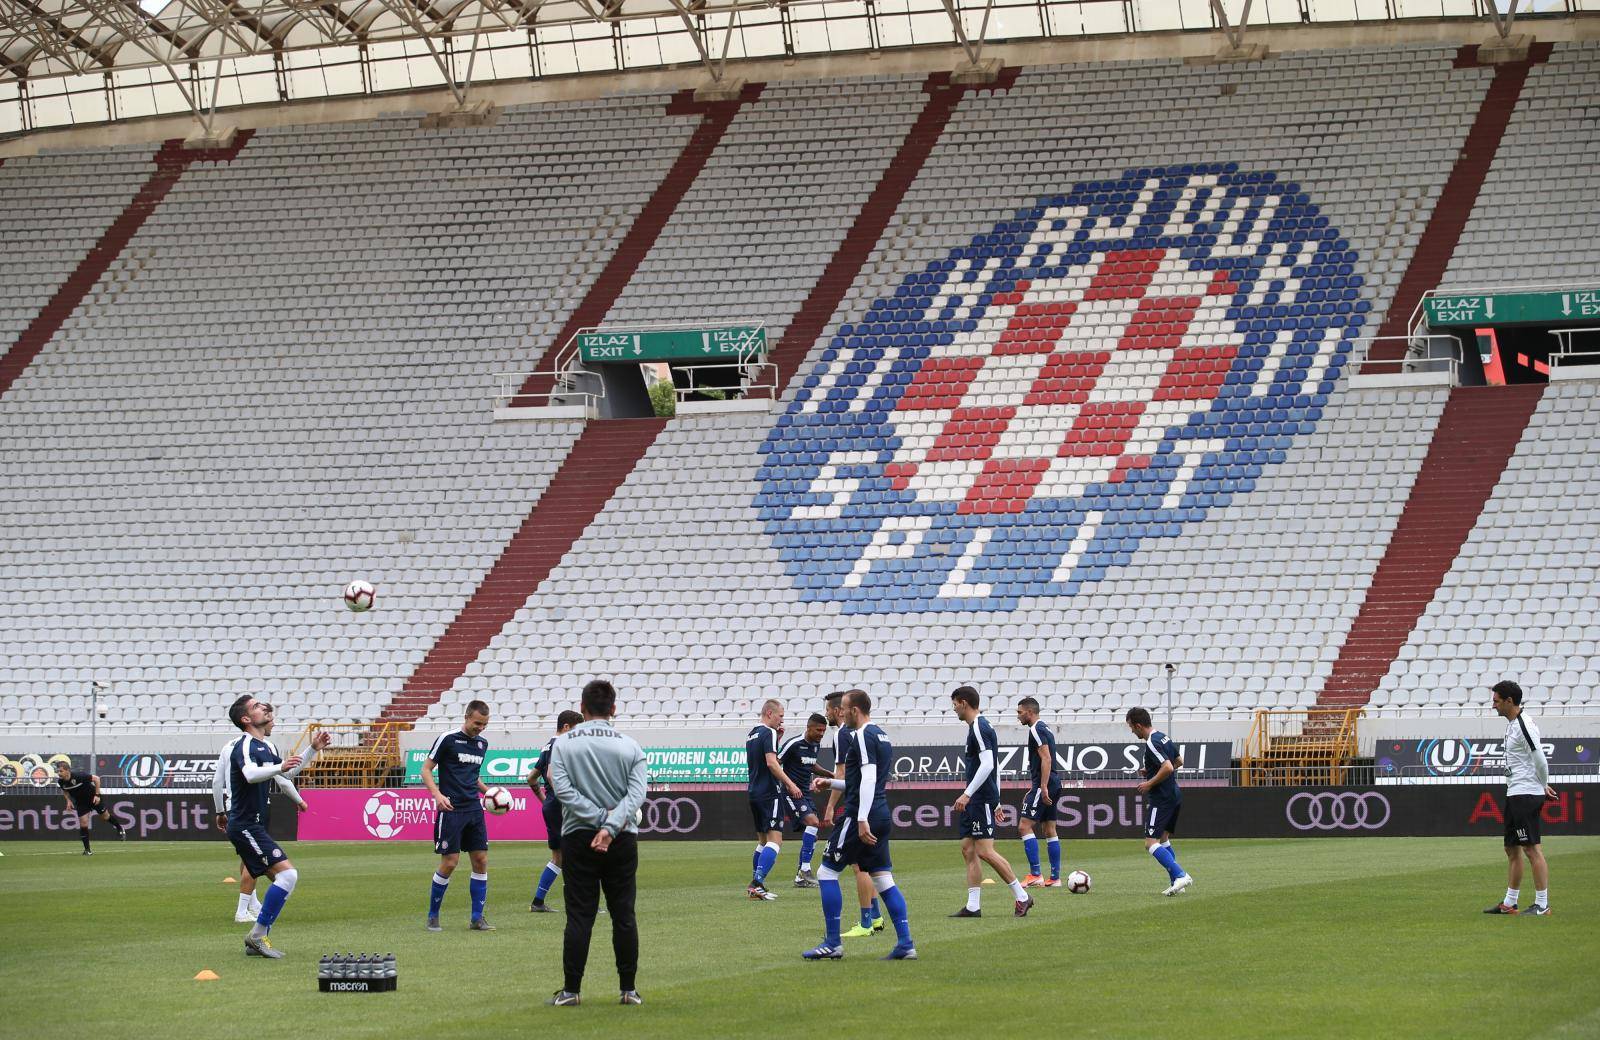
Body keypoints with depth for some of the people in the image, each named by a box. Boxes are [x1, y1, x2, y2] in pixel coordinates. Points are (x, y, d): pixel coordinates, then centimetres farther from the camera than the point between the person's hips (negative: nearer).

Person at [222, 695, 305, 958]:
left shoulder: (265, 747, 18)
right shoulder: (245, 746, -13)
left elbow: (287, 773, 33)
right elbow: (251, 774, -35)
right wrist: (280, 767, -51)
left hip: (254, 825, 10)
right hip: (245, 825, -10)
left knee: (285, 879, 9)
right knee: (288, 874, -18)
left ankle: (255, 942, 8)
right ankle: (257, 935, -14)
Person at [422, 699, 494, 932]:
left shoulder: (482, 744, 13)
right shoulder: (448, 739, -7)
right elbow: (426, 769, -4)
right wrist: (437, 794, -19)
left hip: (474, 810, 6)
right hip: (451, 810, -6)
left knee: (481, 860, 1)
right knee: (449, 862, -7)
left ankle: (477, 918, 7)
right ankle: (432, 917, 7)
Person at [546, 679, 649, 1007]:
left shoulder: (563, 743, 0)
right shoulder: (630, 747, 2)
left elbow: (561, 787, -10)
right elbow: (636, 794, -9)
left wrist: (598, 818, -11)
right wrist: (610, 827, -17)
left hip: (578, 838, -1)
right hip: (622, 841, 1)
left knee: (579, 916, 1)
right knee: (624, 915, 6)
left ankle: (571, 990, 1)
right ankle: (628, 989, 8)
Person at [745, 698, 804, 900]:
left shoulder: (752, 734, 16)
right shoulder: (768, 733, -10)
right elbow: (771, 763, -20)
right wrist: (790, 784, -20)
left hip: (754, 792, 9)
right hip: (770, 793, -9)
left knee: (763, 840, 16)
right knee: (775, 840, -11)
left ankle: (755, 885, 17)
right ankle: (757, 883, -23)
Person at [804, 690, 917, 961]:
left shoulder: (862, 737, -11)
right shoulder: (881, 736, 19)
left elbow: (868, 779, -21)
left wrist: (862, 820, -26)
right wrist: (831, 784, 27)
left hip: (860, 816, -9)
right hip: (881, 814, 9)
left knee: (826, 872, -1)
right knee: (884, 879, 7)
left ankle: (832, 944, -1)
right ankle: (906, 944, 0)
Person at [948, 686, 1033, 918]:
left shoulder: (979, 728, -13)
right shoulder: (981, 727, 18)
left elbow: (987, 764, -23)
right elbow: (994, 766, 22)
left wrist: (967, 794, -24)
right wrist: (996, 801, 25)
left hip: (981, 800, -10)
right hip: (975, 802, 10)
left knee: (985, 851, -12)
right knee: (968, 850, 7)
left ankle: (1022, 896, -7)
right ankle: (973, 906, 6)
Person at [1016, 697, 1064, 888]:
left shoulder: (1036, 730, -11)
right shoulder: (1045, 729, 20)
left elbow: (1046, 759, -20)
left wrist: (1043, 787, -24)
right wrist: (1033, 789, 28)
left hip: (1044, 786, -10)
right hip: (1053, 785, 10)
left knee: (1025, 825, -11)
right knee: (1049, 830, 10)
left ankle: (1035, 875, -15)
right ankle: (1055, 878, 10)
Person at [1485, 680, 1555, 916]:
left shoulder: (1524, 727, -17)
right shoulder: (1512, 723, 15)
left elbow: (1540, 761, -16)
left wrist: (1544, 785, -2)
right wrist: (1543, 786, 17)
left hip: (1526, 794, -10)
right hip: (1515, 794, 10)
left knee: (1531, 848, -10)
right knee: (1512, 849, 13)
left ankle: (1542, 904, -8)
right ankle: (1509, 903, 19)